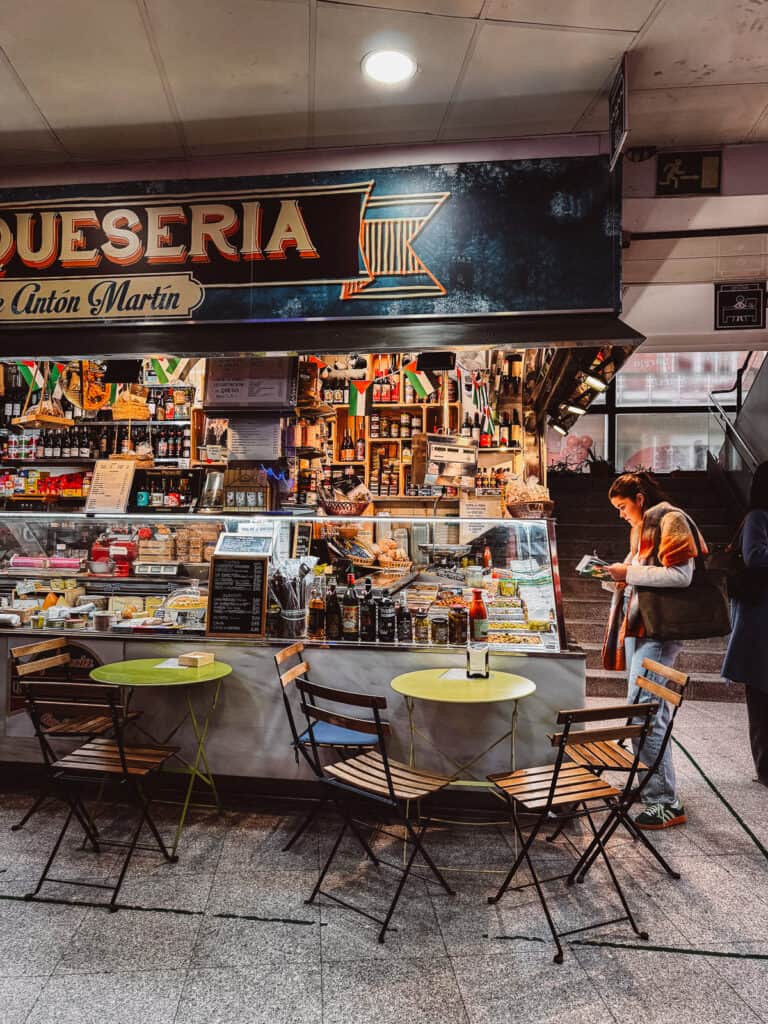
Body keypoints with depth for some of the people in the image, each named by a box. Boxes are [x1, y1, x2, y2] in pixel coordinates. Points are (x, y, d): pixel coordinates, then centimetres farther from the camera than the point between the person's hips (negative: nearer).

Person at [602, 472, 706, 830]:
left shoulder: (670, 520, -8)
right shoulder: (641, 528, 19)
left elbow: (681, 574, -19)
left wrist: (629, 573, -16)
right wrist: (622, 579, 10)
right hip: (638, 625, 10)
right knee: (651, 709, 16)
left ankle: (666, 802, -6)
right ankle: (654, 783, 29)